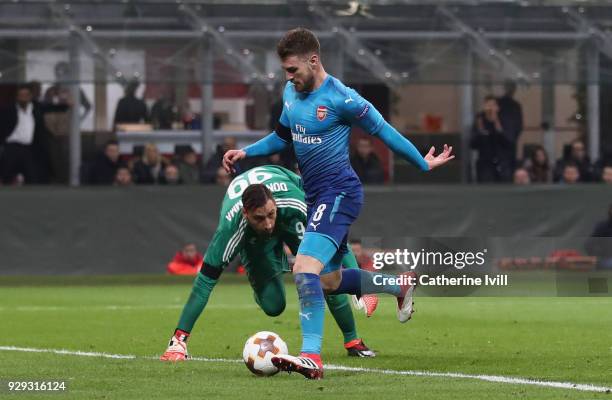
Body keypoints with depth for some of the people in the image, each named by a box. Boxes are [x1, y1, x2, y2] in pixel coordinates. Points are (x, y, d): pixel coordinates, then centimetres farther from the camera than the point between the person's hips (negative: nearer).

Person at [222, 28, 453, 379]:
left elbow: (381, 129, -7)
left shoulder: (339, 98, -17)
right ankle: (401, 287, 43)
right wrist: (245, 152, 12)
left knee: (306, 269, -25)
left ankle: (312, 356, -32)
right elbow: (283, 137, 25)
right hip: (317, 195, 9)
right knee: (329, 281, 19)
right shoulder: (291, 92, 7)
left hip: (339, 193, -9)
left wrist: (423, 164, 2)